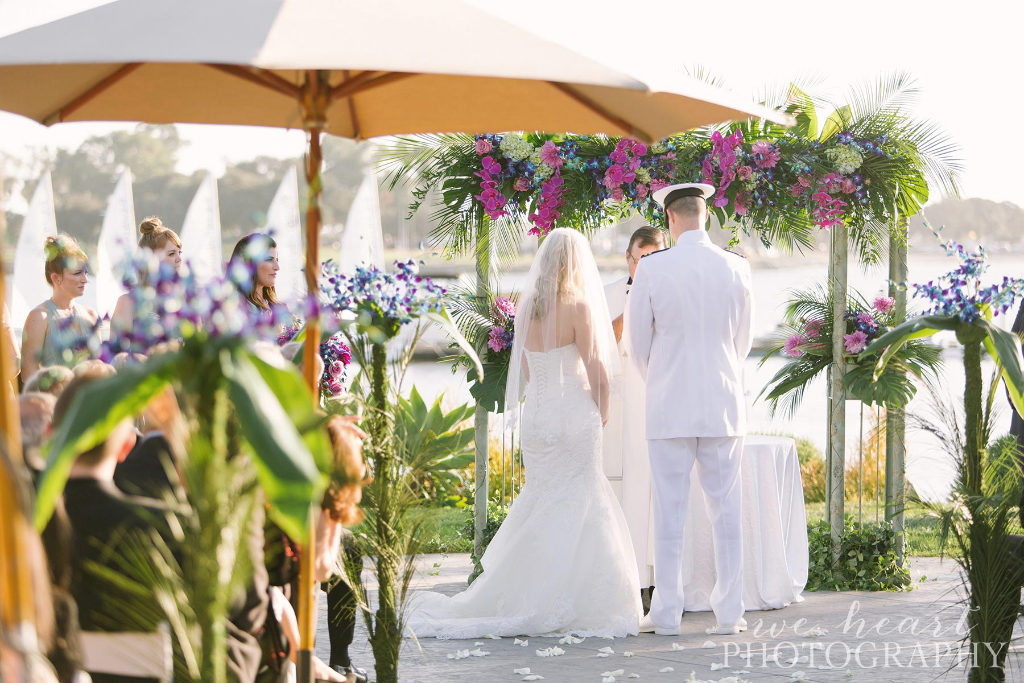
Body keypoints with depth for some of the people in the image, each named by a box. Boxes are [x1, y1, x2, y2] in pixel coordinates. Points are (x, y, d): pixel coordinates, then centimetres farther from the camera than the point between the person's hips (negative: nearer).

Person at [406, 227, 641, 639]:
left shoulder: (527, 307, 7)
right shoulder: (578, 306, -11)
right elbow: (596, 367, -11)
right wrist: (602, 410, 2)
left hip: (535, 415, 6)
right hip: (575, 416, -6)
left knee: (542, 505, 13)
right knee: (576, 507, -1)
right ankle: (565, 608, -2)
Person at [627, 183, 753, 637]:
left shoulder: (651, 270, -8)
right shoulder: (737, 269, 0)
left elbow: (638, 344, 1)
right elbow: (742, 342, 10)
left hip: (669, 408, -2)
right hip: (723, 405, 2)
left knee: (669, 510, 3)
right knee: (725, 509, 6)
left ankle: (666, 614, 5)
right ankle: (729, 613, 5)